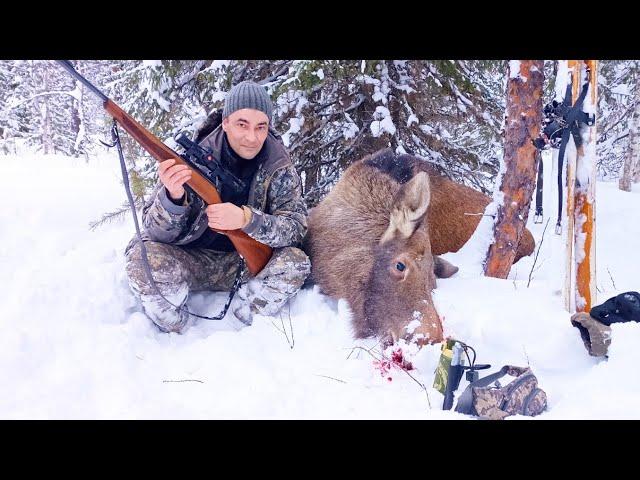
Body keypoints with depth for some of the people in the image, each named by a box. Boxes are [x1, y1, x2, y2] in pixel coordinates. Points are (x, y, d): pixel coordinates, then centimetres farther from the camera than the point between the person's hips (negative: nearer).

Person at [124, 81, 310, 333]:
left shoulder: (279, 166, -10)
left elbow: (296, 227, -16)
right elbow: (157, 232, -17)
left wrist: (246, 219, -35)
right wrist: (173, 196, -41)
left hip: (246, 263, 2)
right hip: (192, 260, -1)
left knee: (296, 262, -26)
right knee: (142, 255, -29)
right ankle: (175, 338, -5)